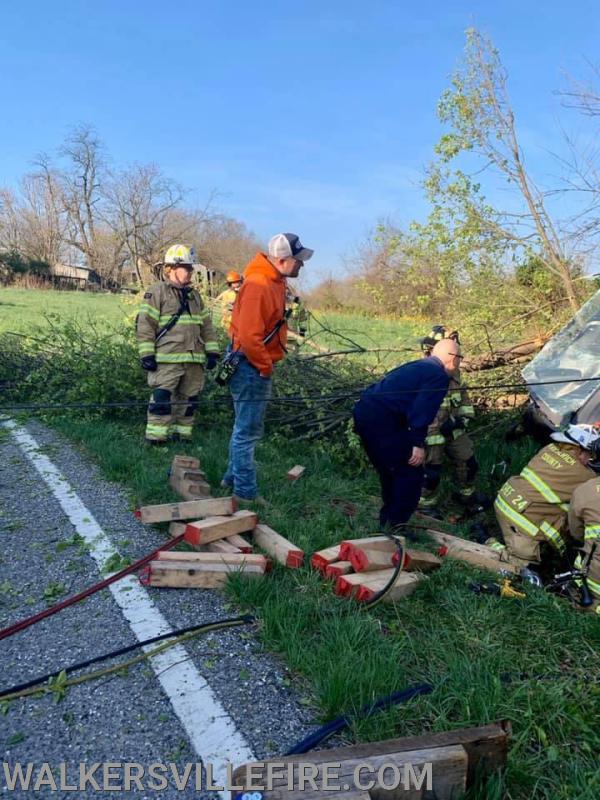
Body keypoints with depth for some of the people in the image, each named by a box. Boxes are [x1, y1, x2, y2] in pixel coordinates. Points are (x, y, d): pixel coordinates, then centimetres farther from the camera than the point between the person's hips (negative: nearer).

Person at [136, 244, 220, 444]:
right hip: (166, 359, -6)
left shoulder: (194, 295, 19)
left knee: (188, 399, 10)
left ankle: (181, 433, 21)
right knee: (162, 398, -8)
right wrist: (147, 354, -12)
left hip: (193, 359, 7)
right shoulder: (157, 292, -1)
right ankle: (155, 436, 0)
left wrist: (212, 351, 12)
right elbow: (144, 324, -6)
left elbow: (206, 326, 20)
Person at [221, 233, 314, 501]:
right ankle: (245, 492, 9)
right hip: (251, 365, -10)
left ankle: (233, 477, 34)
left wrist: (267, 365, 14)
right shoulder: (258, 285, -21)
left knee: (247, 427, 20)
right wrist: (266, 368, -16)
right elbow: (249, 336, -27)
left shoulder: (275, 281, 10)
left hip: (258, 364, 10)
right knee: (248, 431, -2)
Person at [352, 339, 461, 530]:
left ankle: (387, 521, 37)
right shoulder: (439, 375, -4)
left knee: (389, 471, 24)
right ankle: (396, 527, 10)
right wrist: (418, 444, -16)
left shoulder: (417, 366, 24)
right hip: (382, 419, -10)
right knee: (410, 473, 3)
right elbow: (422, 409, -17)